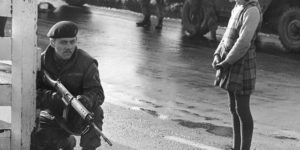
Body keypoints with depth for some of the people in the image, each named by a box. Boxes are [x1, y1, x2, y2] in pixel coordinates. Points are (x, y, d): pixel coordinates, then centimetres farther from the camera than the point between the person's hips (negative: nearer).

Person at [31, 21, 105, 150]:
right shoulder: (41, 62, -8)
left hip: (80, 119, -3)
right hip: (52, 118, 3)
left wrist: (86, 99, -45)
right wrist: (53, 97, -36)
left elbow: (97, 93, -20)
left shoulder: (86, 63, -13)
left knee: (95, 112, -35)